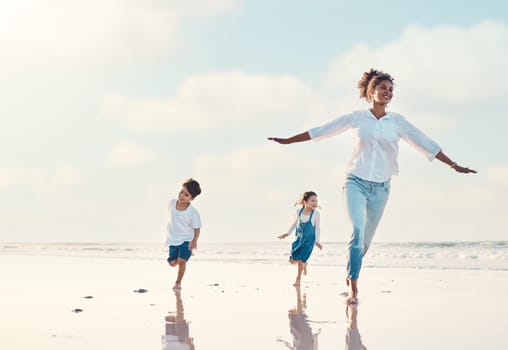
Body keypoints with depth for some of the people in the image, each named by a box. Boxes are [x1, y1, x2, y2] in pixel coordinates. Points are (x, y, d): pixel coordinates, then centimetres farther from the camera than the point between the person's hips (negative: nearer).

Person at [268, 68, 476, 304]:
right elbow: (321, 131, 7)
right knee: (358, 231, -19)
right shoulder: (356, 118, 2)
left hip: (381, 187, 3)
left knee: (366, 238, 11)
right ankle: (353, 290, -17)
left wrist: (453, 165, 2)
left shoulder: (397, 122, 5)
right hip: (356, 181, -2)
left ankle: (351, 274, 37)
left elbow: (425, 144, 6)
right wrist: (287, 141, 8)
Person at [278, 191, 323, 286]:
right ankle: (304, 264, 36)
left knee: (300, 259, -9)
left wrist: (317, 241, -15)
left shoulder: (316, 213, -16)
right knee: (292, 260, 3)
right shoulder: (299, 211, -7)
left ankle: (298, 279, 13)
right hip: (299, 238, 4)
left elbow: (317, 228, -9)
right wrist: (288, 233, 10)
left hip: (309, 240, -3)